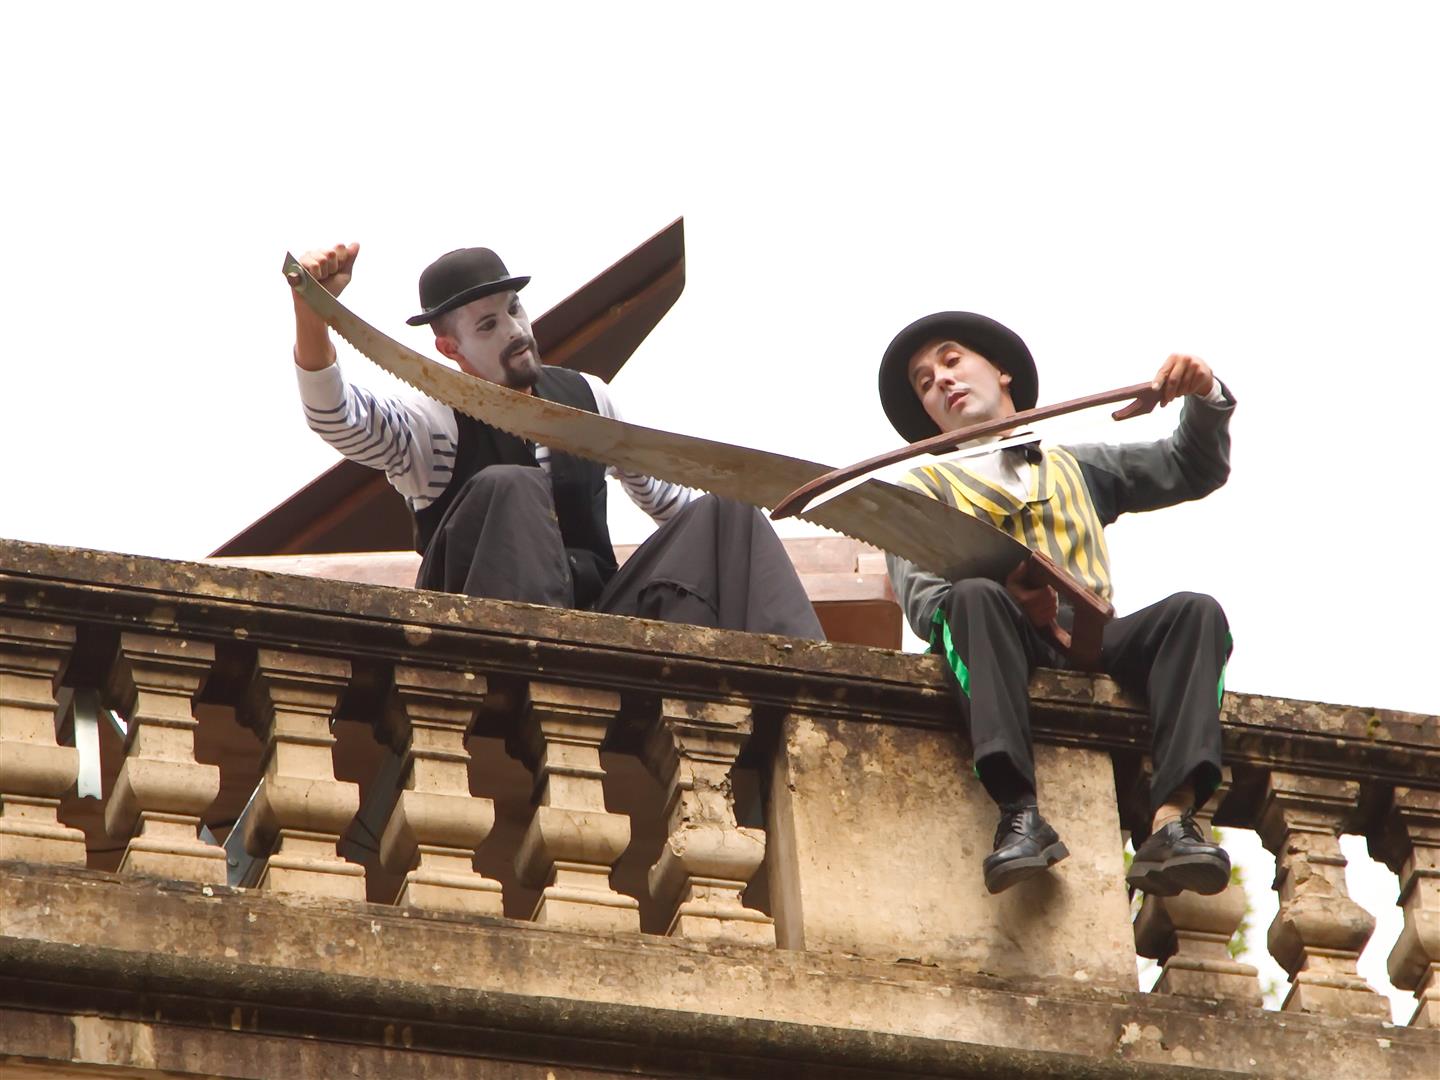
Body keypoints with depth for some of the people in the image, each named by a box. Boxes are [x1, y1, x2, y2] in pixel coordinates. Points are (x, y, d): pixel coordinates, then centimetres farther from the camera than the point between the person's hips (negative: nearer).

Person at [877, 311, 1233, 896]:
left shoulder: (1074, 467, 36)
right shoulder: (925, 486, 25)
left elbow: (1195, 468, 32)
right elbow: (922, 598, 7)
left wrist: (1206, 398, 10)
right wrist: (1006, 598, -15)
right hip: (1008, 648, -2)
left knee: (1195, 612, -26)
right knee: (976, 598, -36)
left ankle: (1171, 821, -44)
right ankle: (1020, 814, -51)